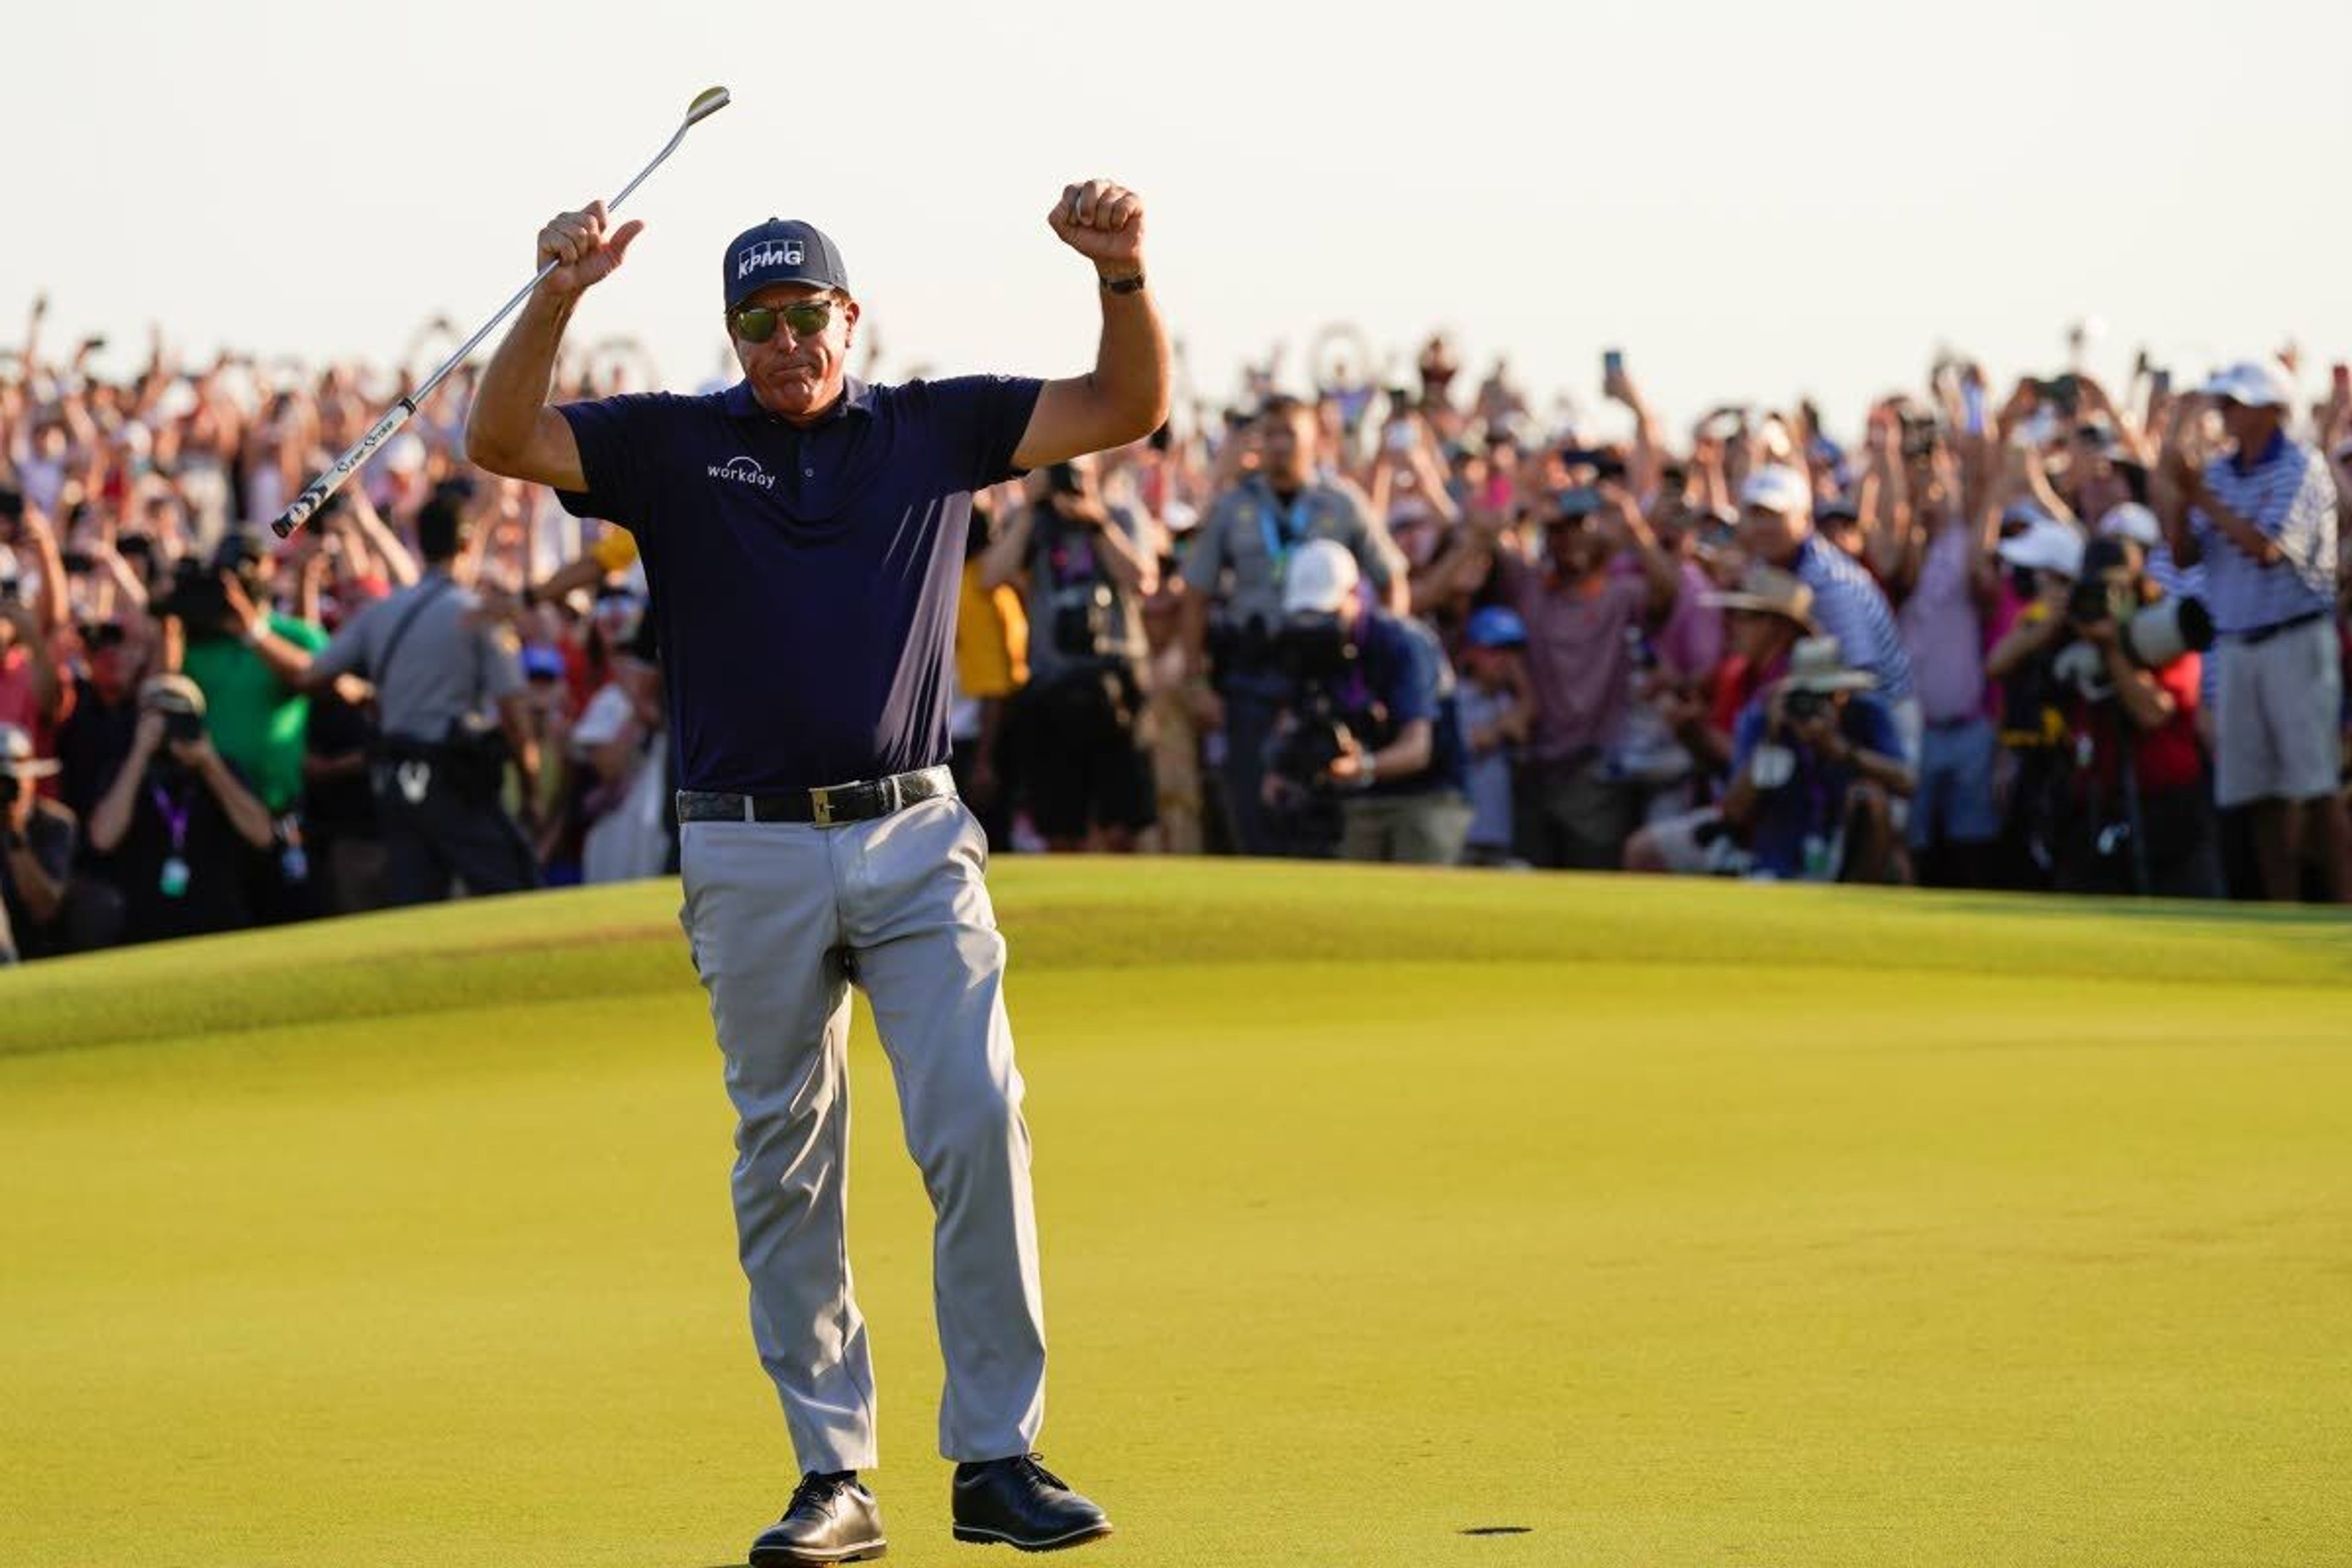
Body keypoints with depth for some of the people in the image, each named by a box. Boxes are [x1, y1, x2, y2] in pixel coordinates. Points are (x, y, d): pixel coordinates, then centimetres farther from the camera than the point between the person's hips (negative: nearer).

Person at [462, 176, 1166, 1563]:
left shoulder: (935, 429, 9)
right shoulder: (673, 446, 5)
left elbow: (1129, 408, 6)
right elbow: (503, 441, -7)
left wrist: (1124, 275, -12)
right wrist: (557, 299, -23)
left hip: (917, 839, 0)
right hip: (752, 858, 0)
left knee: (978, 1122, -11)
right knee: (784, 1169, 4)